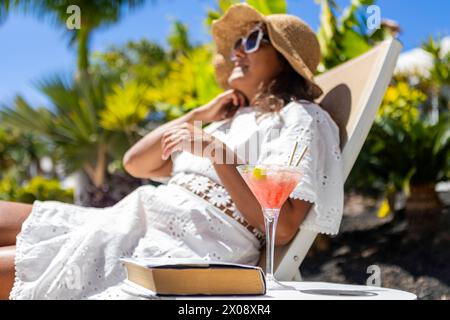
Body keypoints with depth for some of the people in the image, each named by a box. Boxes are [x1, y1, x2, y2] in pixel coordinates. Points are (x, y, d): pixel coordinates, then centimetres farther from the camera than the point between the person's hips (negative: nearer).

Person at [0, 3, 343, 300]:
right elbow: (136, 163, 21)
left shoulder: (301, 118, 2)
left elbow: (282, 228, -13)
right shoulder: (231, 119, 25)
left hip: (188, 248, -8)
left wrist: (216, 153, -13)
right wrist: (200, 114, 14)